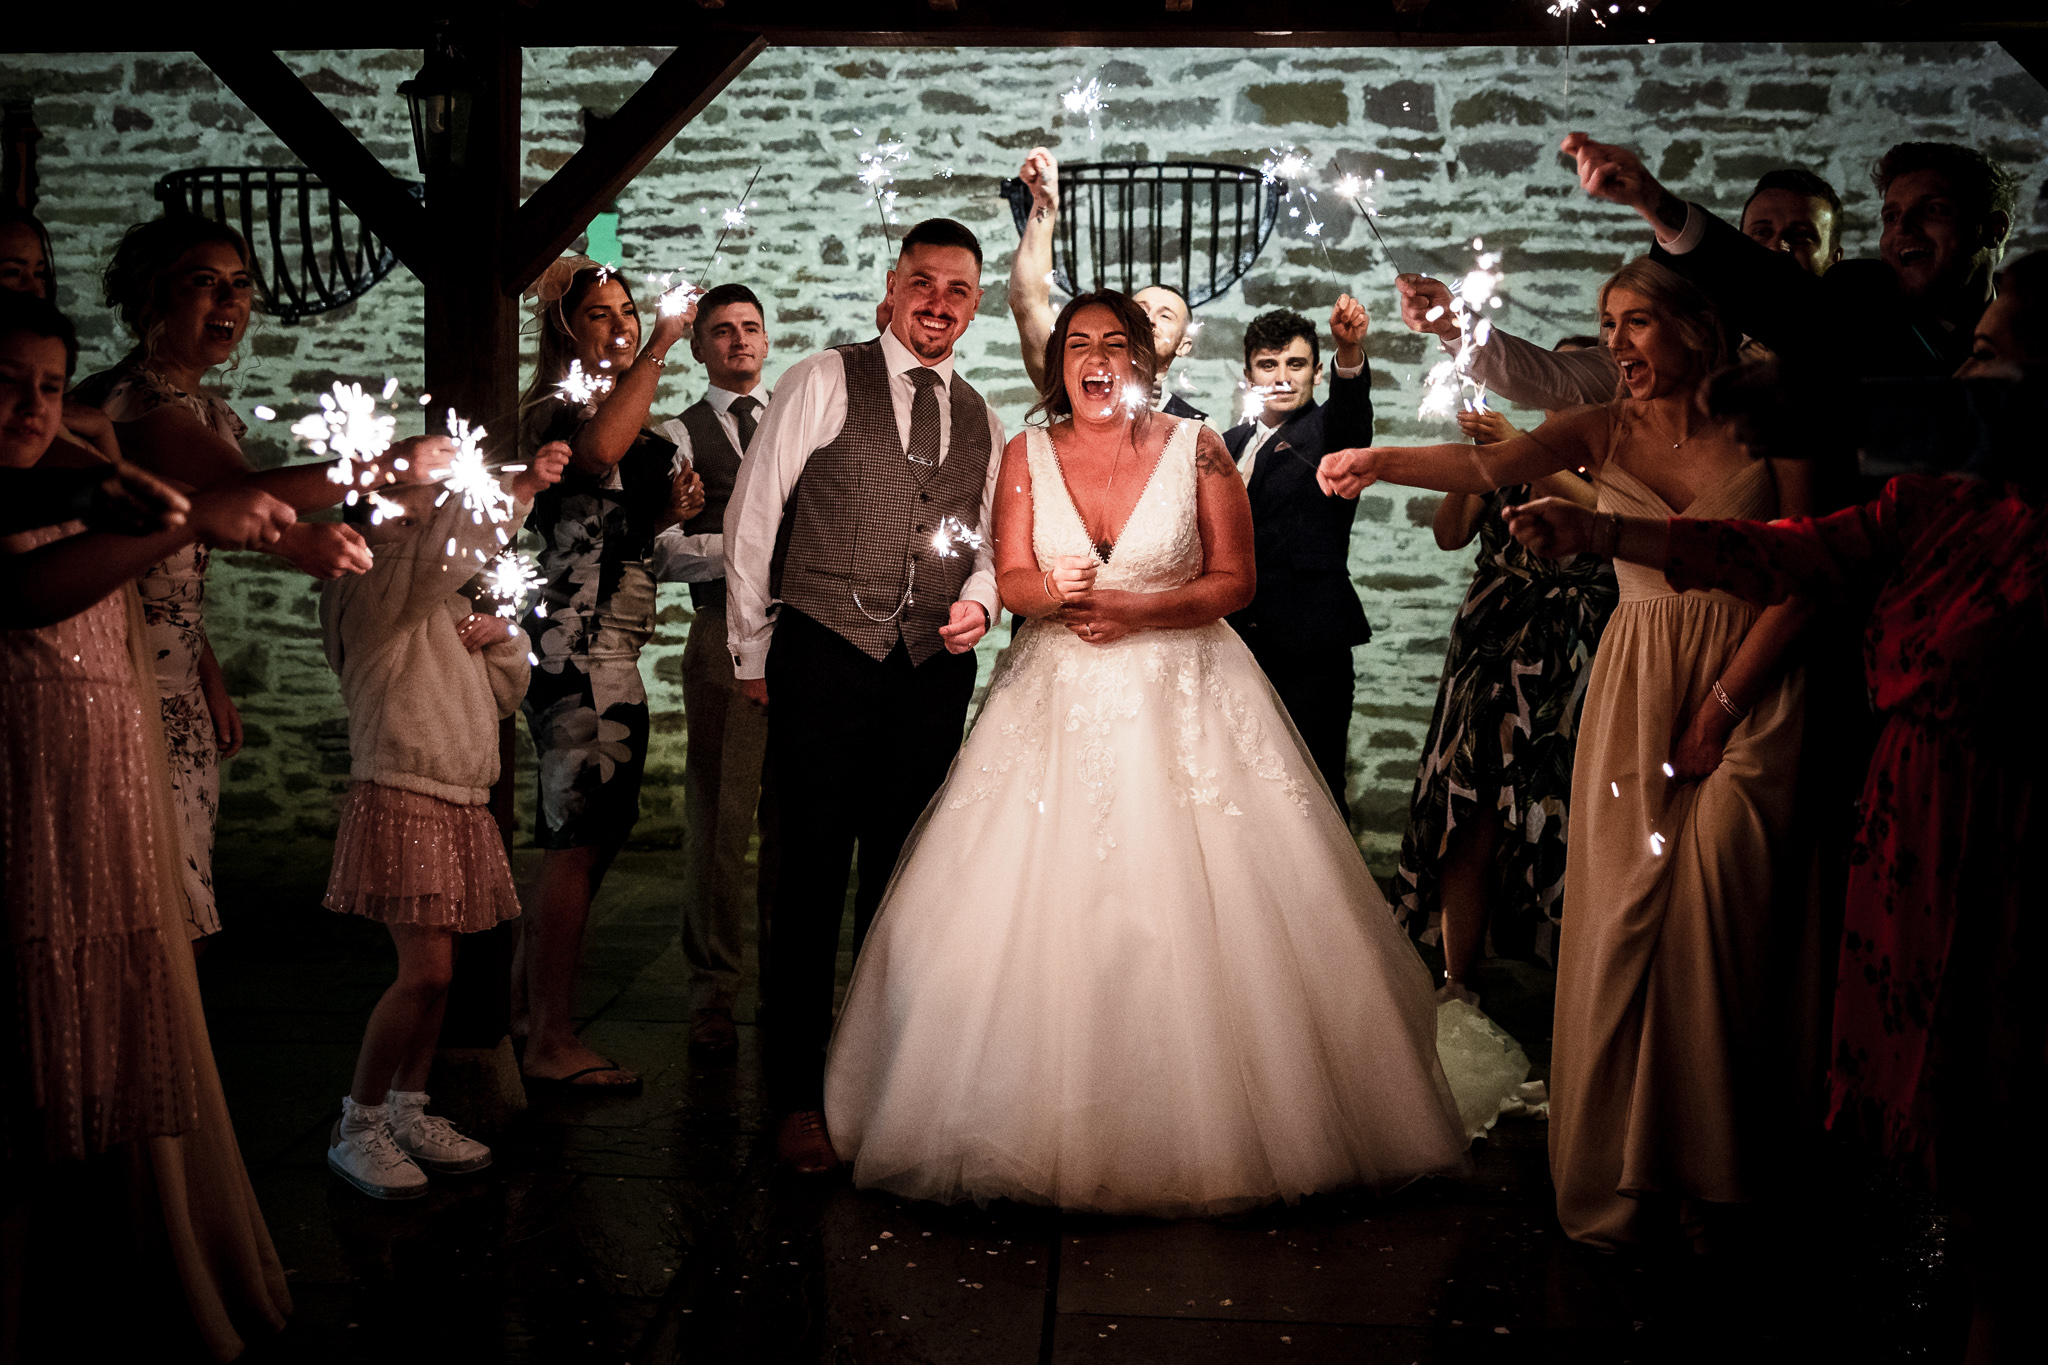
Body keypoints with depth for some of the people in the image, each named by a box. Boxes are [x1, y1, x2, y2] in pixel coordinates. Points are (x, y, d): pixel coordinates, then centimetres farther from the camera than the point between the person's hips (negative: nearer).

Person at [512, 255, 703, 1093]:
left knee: (581, 835, 16)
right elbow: (597, 453, -33)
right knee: (581, 838, -9)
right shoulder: (556, 409, -8)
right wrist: (659, 350, -28)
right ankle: (554, 1044, -4)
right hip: (578, 643, -10)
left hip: (608, 647, 10)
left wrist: (667, 508, 7)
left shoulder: (624, 409, 20)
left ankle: (528, 1010, 29)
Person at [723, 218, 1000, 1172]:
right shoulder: (822, 383, 0)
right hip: (826, 657, -4)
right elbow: (751, 517, 0)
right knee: (811, 873, -2)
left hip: (936, 670, 4)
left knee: (903, 878, 11)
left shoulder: (981, 422, 15)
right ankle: (797, 1096, 7)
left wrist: (978, 600, 0)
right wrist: (753, 654, 0)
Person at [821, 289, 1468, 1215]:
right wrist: (1061, 593, -21)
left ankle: (1211, 1129, 7)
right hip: (1057, 705, 2)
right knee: (1037, 918, -3)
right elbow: (1011, 580, 2)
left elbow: (1235, 580, -1)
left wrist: (1135, 608, -14)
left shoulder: (1194, 448, 1)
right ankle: (1045, 1130, 8)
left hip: (1181, 700, -1)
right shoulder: (1028, 454, 6)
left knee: (1194, 913, -5)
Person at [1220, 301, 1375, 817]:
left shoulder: (1328, 431, 0)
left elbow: (1351, 409, -25)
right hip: (1235, 644, 5)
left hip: (1309, 646, -5)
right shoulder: (1229, 445, 16)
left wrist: (1351, 350, -46)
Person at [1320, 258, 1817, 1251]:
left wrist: (1723, 702, -9)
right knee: (1621, 916, -1)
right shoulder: (1602, 432, 5)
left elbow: (1803, 576, -3)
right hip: (1634, 685, 2)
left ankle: (1710, 1173, 12)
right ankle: (1619, 1175, 12)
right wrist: (1383, 461, -31)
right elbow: (1489, 465, -13)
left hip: (1749, 687, -2)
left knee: (1716, 920, -5)